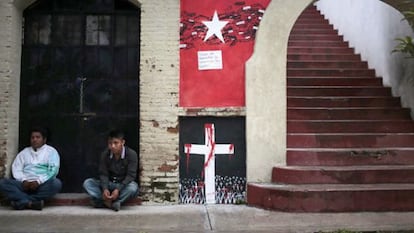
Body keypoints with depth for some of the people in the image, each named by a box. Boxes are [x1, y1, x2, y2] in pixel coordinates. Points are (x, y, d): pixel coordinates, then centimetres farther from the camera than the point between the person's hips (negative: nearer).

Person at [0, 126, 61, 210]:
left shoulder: (51, 151, 9)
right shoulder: (24, 152, 20)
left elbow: (53, 170, -4)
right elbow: (16, 169, 9)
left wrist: (38, 181, -17)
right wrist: (23, 180, -11)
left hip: (42, 184, -3)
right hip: (25, 183, 3)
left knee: (56, 183, -35)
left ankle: (22, 201, -30)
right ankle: (31, 203, -34)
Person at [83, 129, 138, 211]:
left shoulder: (131, 154, -16)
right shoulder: (105, 154, -5)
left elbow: (131, 175, -19)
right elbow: (103, 174, -7)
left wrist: (118, 189, -31)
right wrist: (105, 189, -26)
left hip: (124, 184, -3)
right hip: (109, 184, 4)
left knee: (133, 187, -38)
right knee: (87, 183, -16)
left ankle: (106, 202, -32)